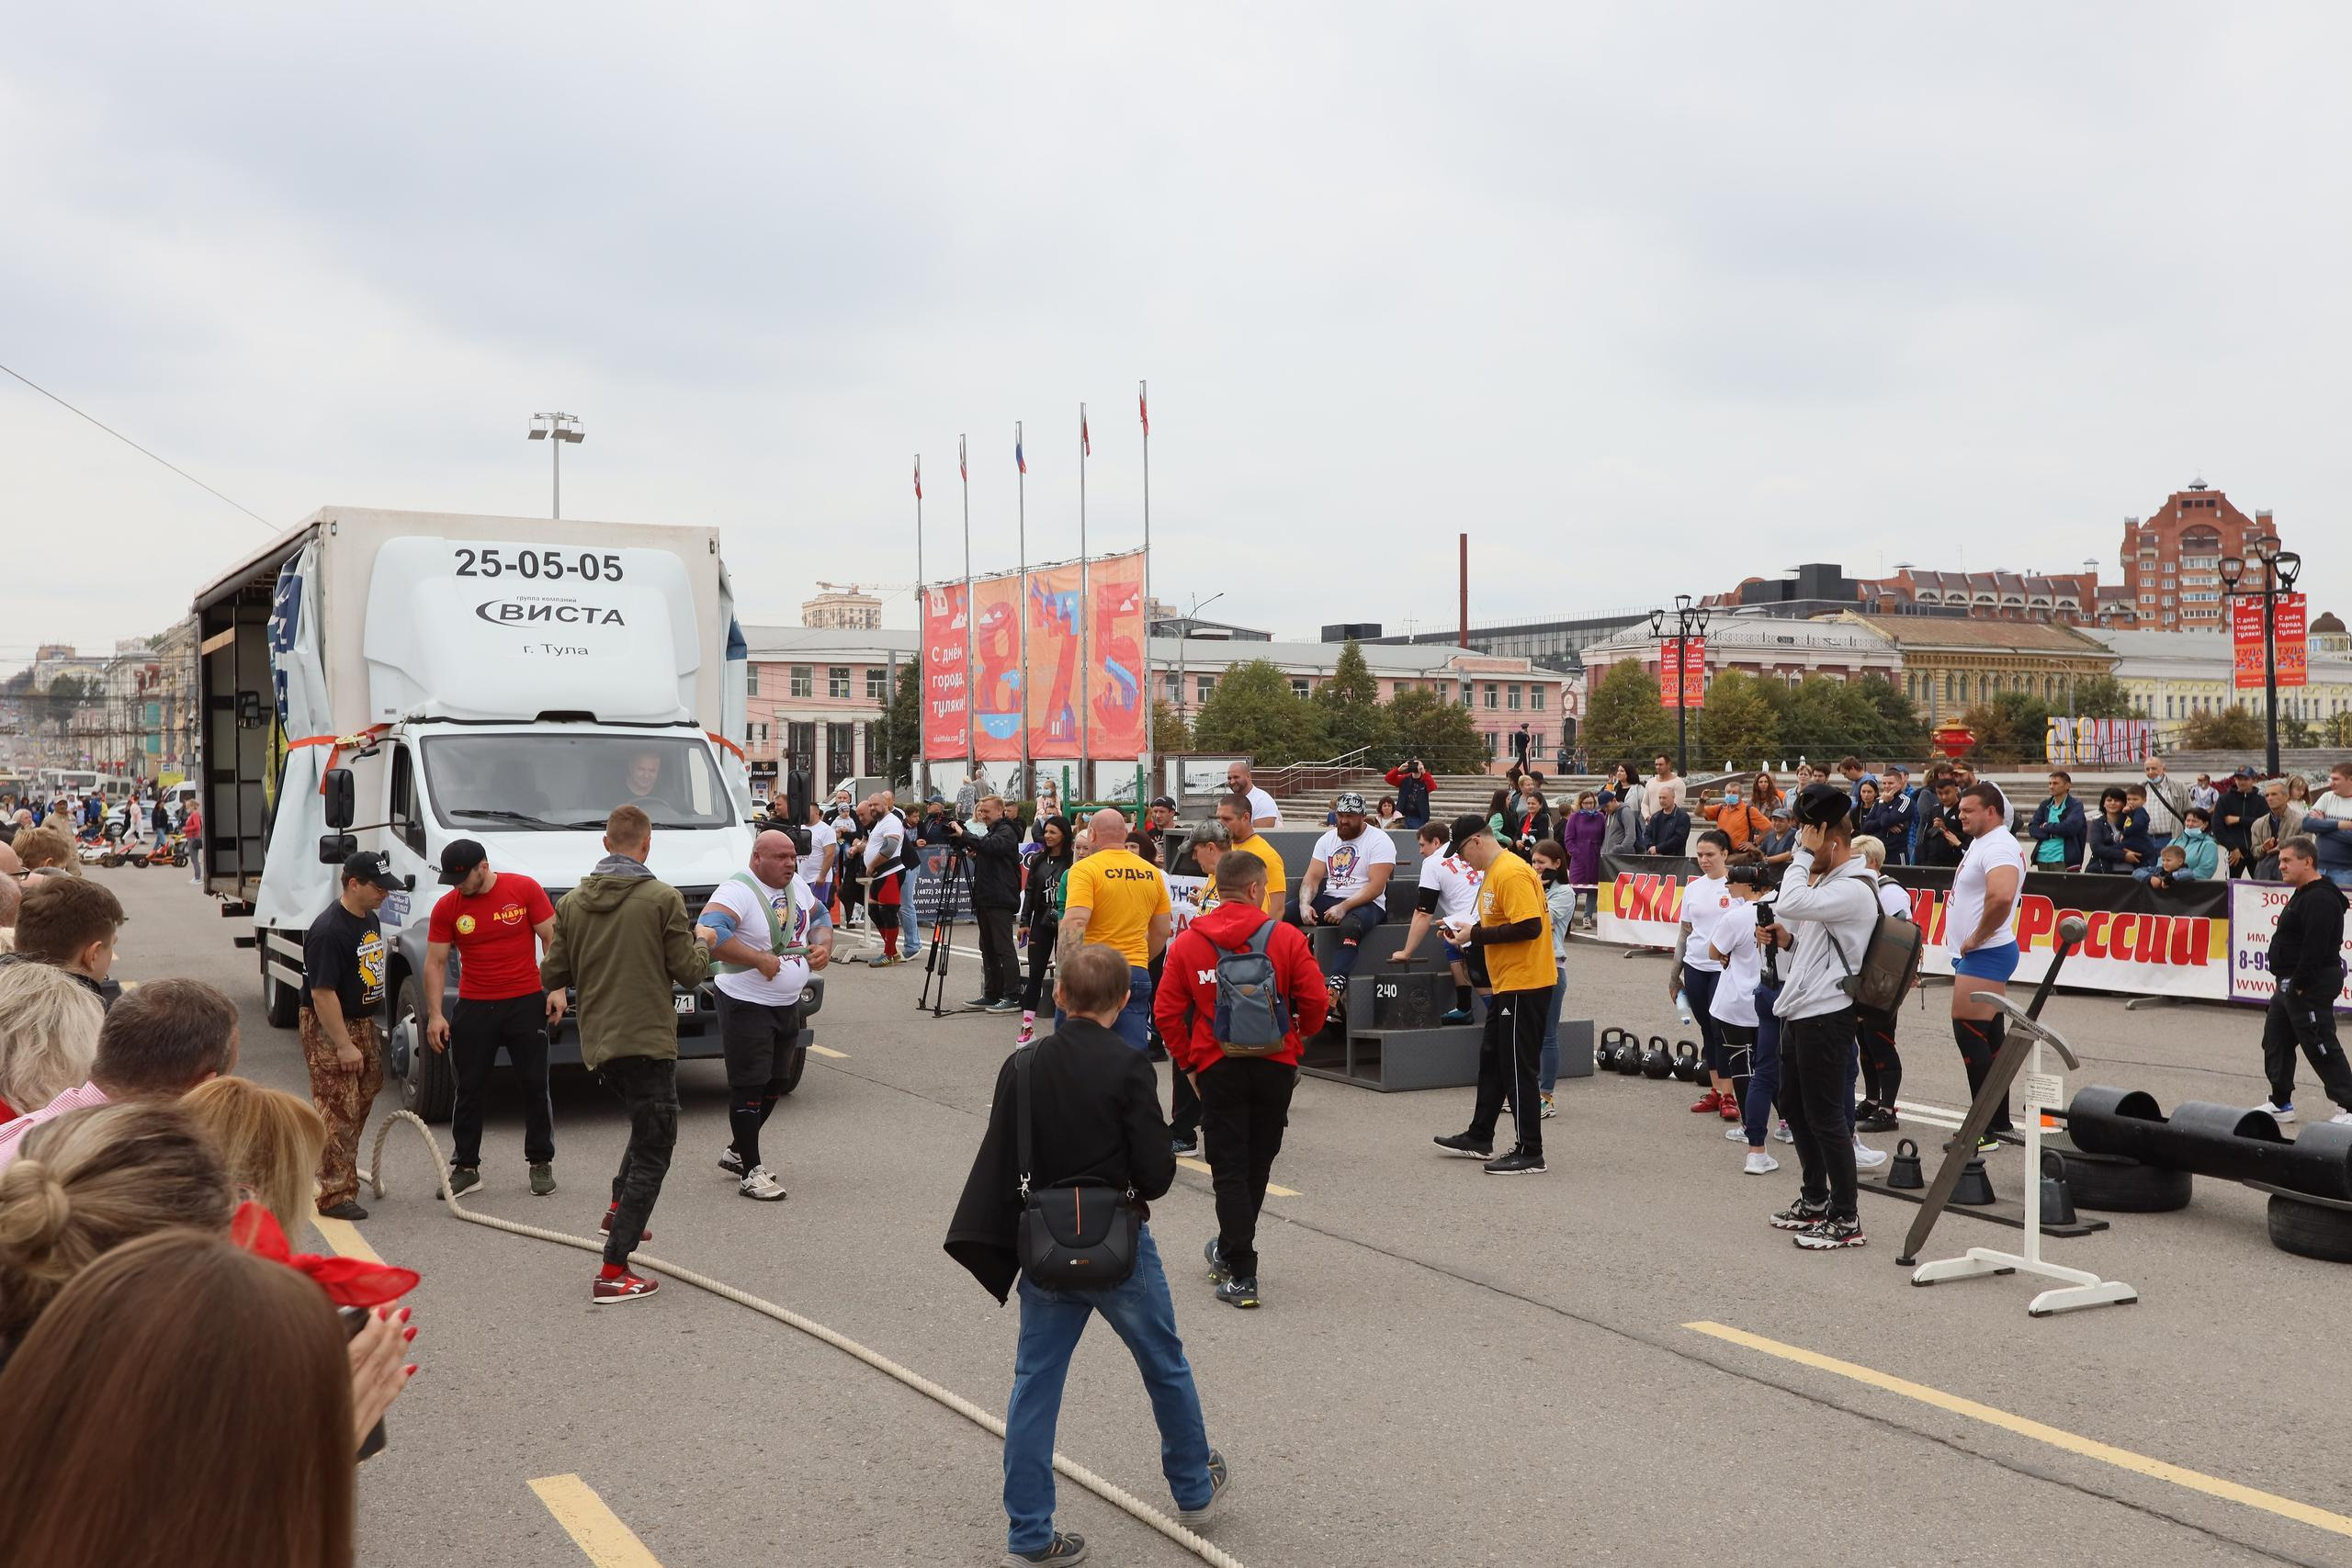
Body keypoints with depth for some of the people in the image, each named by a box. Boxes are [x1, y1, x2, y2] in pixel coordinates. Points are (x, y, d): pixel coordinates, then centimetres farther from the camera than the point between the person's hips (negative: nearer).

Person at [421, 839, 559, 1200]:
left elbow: (553, 938, -3)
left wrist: (557, 989, -8)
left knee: (535, 1085, 5)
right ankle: (466, 1166, 16)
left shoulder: (524, 889, -7)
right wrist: (435, 1015, -6)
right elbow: (435, 962, 1)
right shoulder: (446, 907, -2)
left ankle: (541, 1162, 15)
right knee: (469, 1090, 6)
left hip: (526, 1002, -2)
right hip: (474, 1008, 2)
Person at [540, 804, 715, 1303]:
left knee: (647, 1126, 32)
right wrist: (702, 942, 13)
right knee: (653, 1152, 1)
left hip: (597, 1045, 7)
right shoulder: (663, 899, -11)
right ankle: (612, 1274, -3)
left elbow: (551, 976, 7)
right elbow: (689, 972, -8)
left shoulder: (573, 903, 4)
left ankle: (619, 1209, 30)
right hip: (646, 1042, -6)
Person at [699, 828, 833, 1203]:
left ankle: (736, 1152, 33)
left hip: (788, 1003, 9)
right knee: (749, 1087, -4)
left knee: (774, 1084, 16)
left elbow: (820, 917, 24)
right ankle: (751, 1172, 3)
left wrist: (823, 945, 2)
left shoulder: (796, 886, 8)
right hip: (748, 1005, -8)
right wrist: (760, 959, -29)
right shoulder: (737, 890, -18)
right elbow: (707, 934, -32)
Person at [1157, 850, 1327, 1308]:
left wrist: (1188, 1063, 9)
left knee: (1229, 1169, 4)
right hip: (1275, 1064, 0)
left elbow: (1167, 1011, -3)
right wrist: (1298, 1035, 13)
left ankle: (1241, 1275, -1)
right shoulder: (1286, 937, -7)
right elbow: (1315, 1002, -8)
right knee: (1257, 1163, 18)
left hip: (1217, 1067, 0)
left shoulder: (1187, 943, -3)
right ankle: (1230, 1251, 34)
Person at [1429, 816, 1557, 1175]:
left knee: (1518, 1068, -4)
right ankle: (1479, 1138, 32)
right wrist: (1468, 933, 5)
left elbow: (1530, 926, -27)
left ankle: (1531, 1155, 3)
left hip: (1525, 985, -11)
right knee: (1491, 1060, 19)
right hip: (1506, 984, 11)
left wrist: (1476, 934, -20)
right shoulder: (1492, 872, 13)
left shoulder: (1512, 873, -19)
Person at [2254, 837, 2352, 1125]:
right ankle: (2280, 1103, 23)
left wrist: (2299, 985, -22)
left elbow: (2315, 947, -26)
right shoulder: (2302, 895, 16)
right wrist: (2283, 981, 17)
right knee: (2275, 1041, 15)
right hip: (2290, 985, 11)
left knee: (2321, 1047, -6)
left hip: (2310, 986, -11)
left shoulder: (2320, 899, -19)